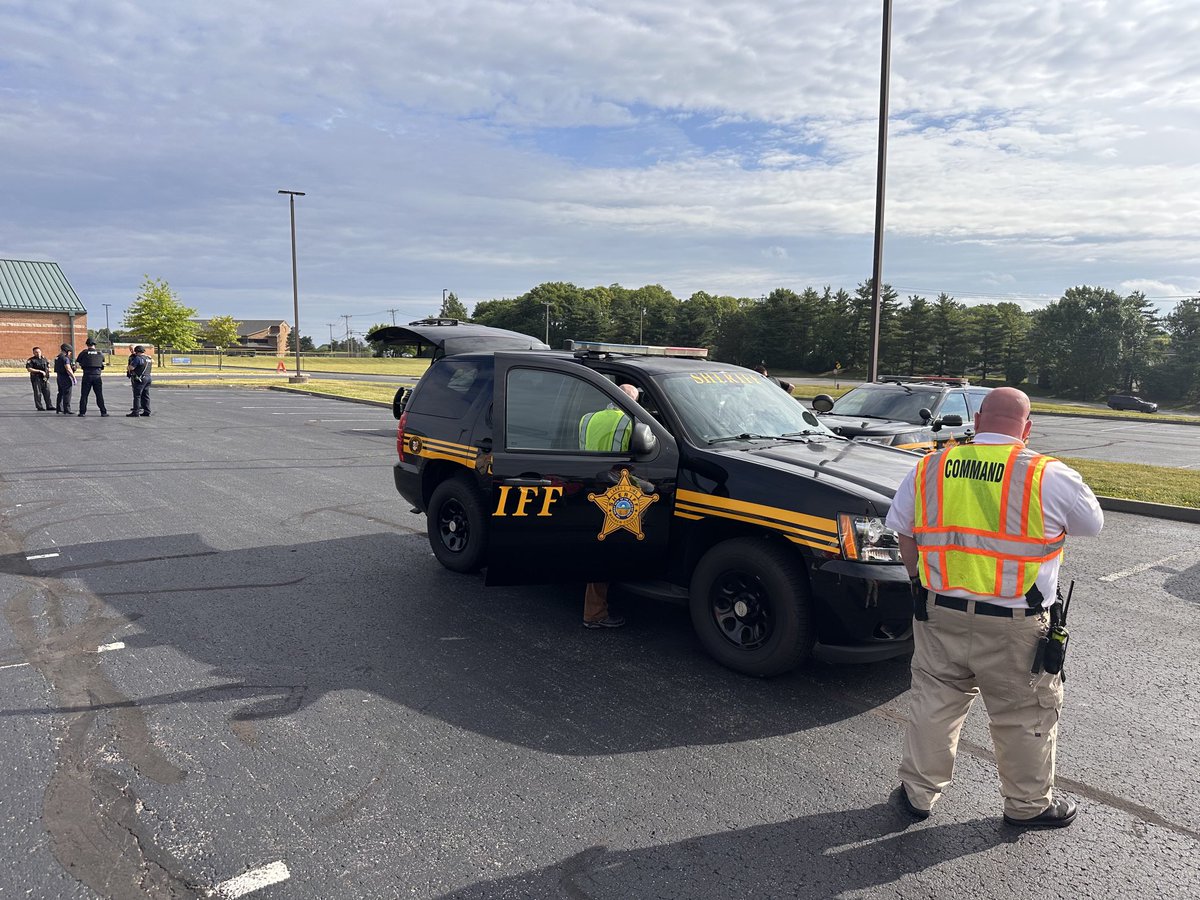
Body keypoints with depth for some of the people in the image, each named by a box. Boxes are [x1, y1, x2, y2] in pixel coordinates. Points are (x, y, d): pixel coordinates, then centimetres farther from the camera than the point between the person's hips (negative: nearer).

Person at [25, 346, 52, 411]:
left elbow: (48, 366, 26)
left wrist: (48, 369, 2)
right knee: (38, 393, -3)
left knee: (47, 393, 4)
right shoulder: (31, 360, -3)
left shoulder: (44, 359, 13)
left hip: (45, 378, 5)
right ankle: (40, 407, 1)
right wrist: (39, 371, -17)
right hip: (36, 378, -5)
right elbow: (29, 369, -12)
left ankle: (49, 406, 9)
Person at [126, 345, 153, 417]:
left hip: (140, 379, -8)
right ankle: (147, 411, 12)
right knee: (145, 395, 11)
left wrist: (127, 367, 7)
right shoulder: (149, 358, 12)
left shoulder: (138, 358, -12)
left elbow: (131, 367, -15)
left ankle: (136, 412, -5)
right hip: (148, 378, 8)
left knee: (137, 395, -4)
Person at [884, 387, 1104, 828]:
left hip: (938, 614, 3)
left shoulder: (928, 469, -1)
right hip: (1015, 627, -3)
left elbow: (905, 536, 6)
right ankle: (1029, 804, 34)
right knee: (1026, 718, 16)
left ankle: (917, 792, 29)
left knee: (933, 704, 16)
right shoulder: (1049, 477, -11)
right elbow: (1092, 523, 6)